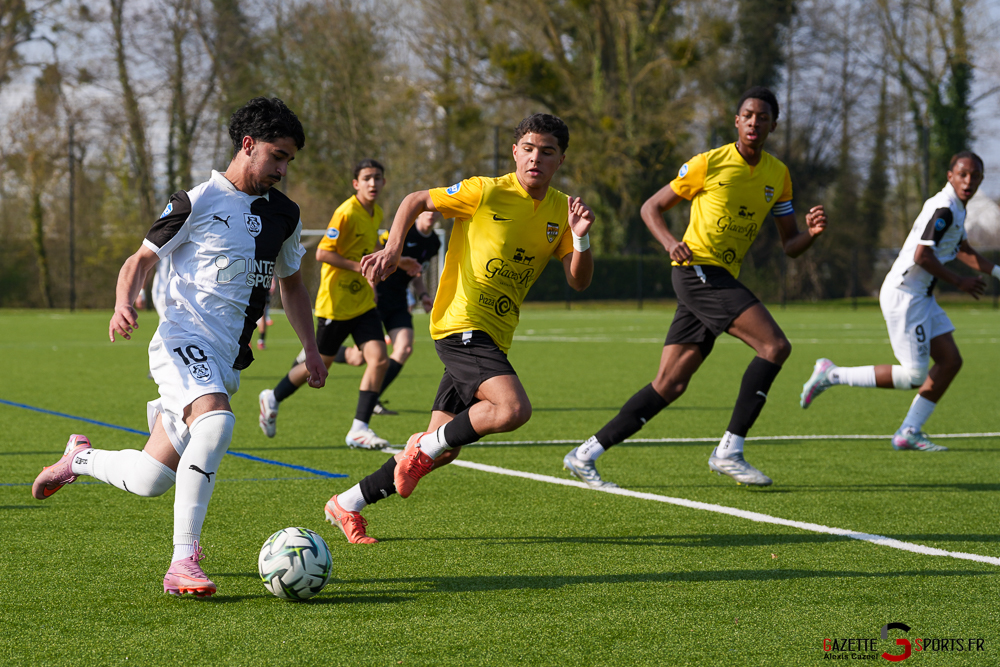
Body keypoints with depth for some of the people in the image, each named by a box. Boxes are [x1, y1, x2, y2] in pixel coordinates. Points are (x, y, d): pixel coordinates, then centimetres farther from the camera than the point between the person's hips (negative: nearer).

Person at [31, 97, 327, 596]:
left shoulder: (283, 215, 14)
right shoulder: (199, 202, -4)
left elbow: (291, 283, 28)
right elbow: (142, 259, 1)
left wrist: (311, 349, 19)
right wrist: (124, 303, -18)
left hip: (227, 358, 6)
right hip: (184, 338, -6)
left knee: (150, 481, 1)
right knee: (217, 420, -36)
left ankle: (81, 458, 34)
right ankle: (183, 562, -33)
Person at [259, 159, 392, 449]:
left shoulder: (376, 214, 9)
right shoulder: (346, 213, -17)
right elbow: (322, 253, -20)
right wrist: (360, 267, -23)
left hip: (363, 302, 7)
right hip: (336, 302, -7)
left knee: (379, 359, -10)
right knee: (320, 365, 6)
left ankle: (359, 430, -6)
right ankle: (272, 399, 31)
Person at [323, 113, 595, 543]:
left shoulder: (560, 210, 7)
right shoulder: (486, 193, -9)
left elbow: (578, 282, 3)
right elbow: (415, 201, 1)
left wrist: (581, 238, -15)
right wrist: (393, 249, -13)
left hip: (493, 339, 7)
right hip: (461, 325, -7)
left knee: (442, 450, 8)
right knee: (514, 408, -29)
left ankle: (347, 504, 21)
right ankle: (425, 447, -6)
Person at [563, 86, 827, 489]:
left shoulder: (778, 175, 12)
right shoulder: (709, 163, -4)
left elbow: (789, 246, 14)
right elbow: (652, 207, 3)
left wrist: (811, 232, -9)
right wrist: (670, 242, -16)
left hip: (721, 280, 7)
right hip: (696, 268, -7)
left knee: (670, 385, 2)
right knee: (776, 346, -20)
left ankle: (585, 455, 7)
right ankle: (729, 451, -17)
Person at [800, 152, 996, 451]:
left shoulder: (956, 208, 14)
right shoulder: (943, 208, -19)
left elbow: (962, 249, 29)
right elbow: (921, 256, -25)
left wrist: (995, 271, 23)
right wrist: (959, 282, -14)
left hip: (921, 296, 10)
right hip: (903, 294, -10)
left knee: (950, 361, 5)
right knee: (914, 377, -10)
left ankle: (908, 433, 9)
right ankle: (832, 375, 0)